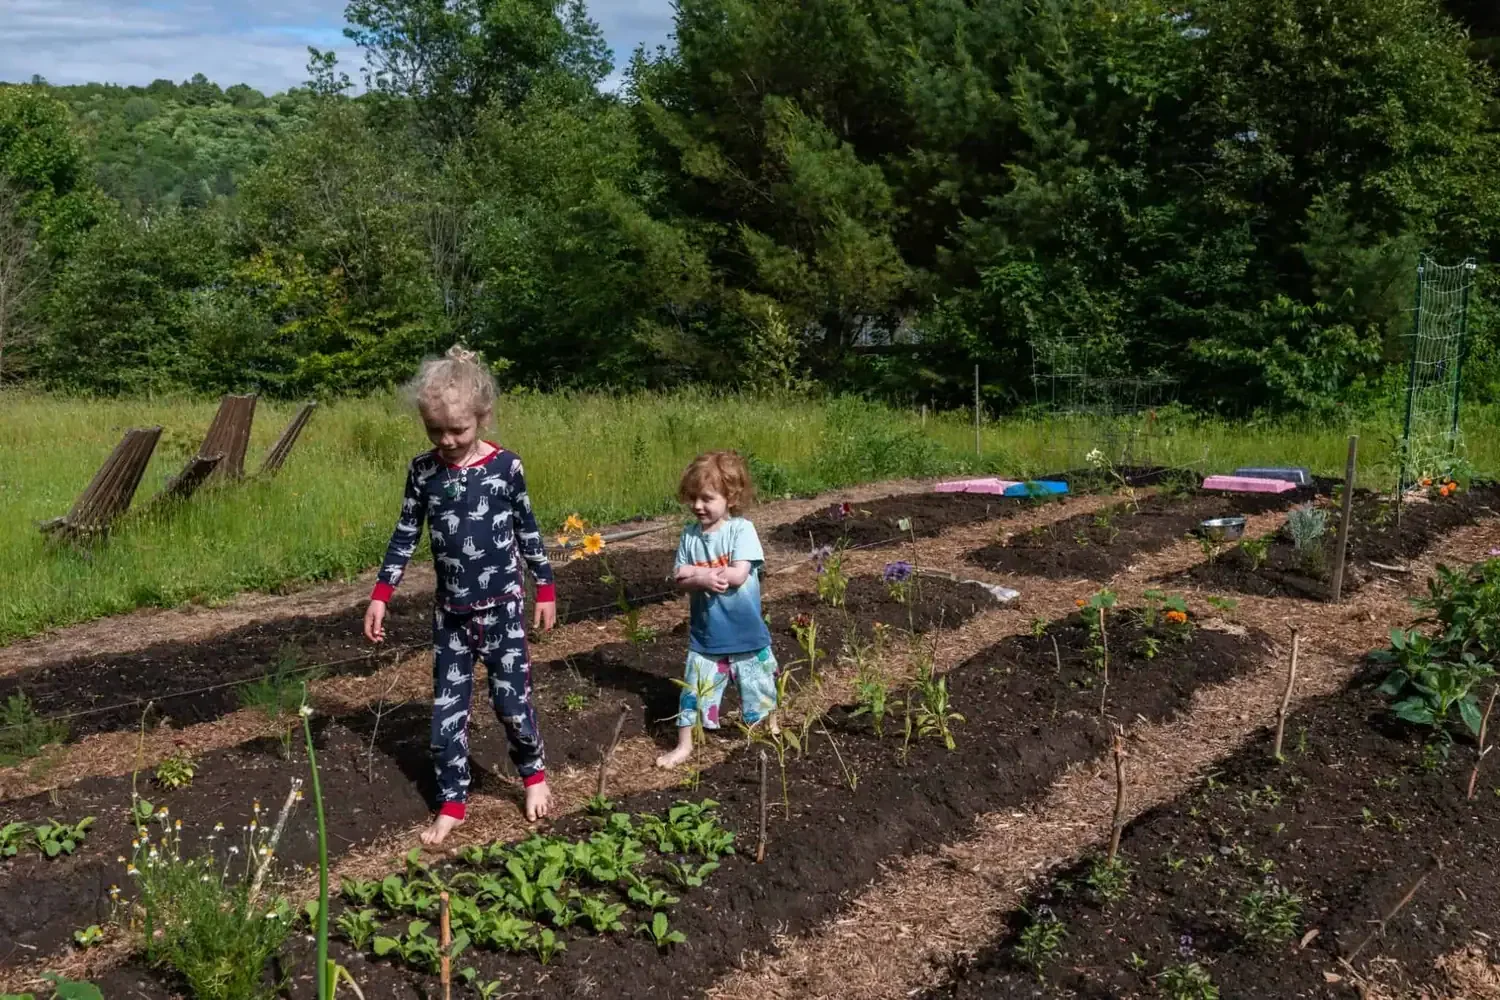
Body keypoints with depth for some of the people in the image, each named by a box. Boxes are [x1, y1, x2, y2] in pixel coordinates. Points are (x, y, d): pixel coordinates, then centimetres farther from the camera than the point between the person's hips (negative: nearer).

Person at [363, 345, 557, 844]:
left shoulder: (504, 465, -10)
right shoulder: (422, 470, -4)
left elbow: (527, 530, -1)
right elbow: (406, 535, 5)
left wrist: (545, 589, 3)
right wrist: (380, 595, 2)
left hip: (501, 606, -3)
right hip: (450, 612, 3)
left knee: (512, 698, 3)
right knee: (447, 709, 5)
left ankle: (533, 774, 29)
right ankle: (451, 803, 17)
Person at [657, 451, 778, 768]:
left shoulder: (742, 529, -15)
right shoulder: (690, 535, -3)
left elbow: (738, 575, -25)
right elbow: (682, 582, -3)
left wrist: (696, 572, -18)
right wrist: (704, 579, -24)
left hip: (746, 634, -2)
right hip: (706, 634, 2)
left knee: (760, 688, 16)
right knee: (694, 690, 6)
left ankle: (772, 733, 41)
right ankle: (684, 744, 22)